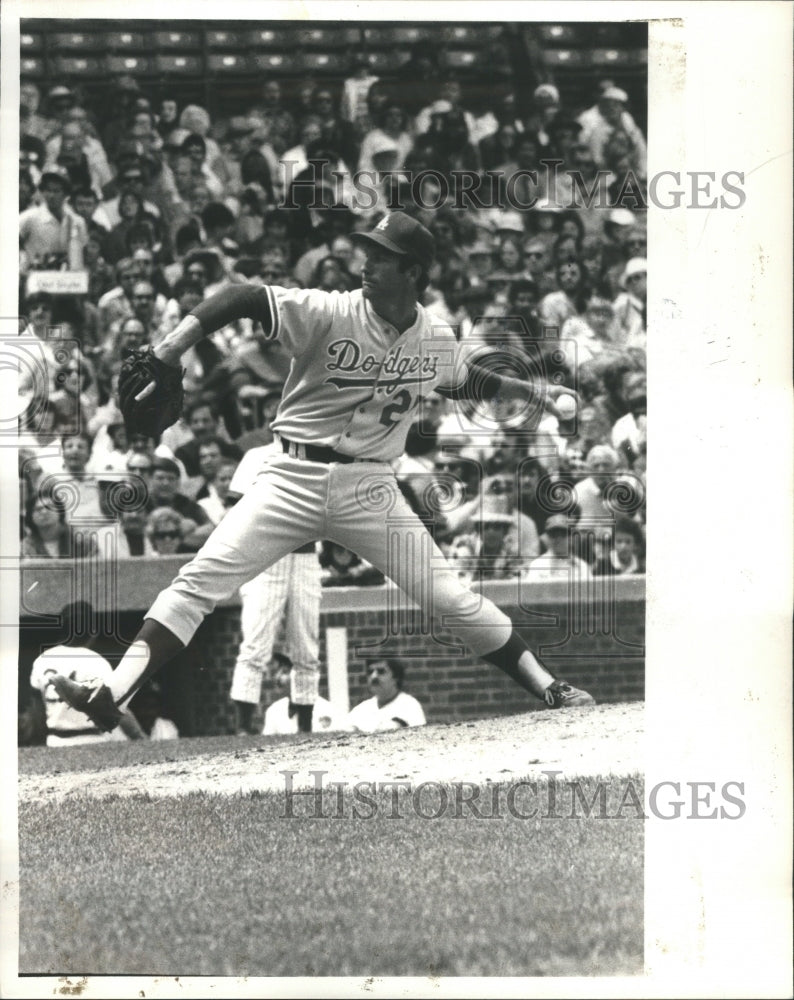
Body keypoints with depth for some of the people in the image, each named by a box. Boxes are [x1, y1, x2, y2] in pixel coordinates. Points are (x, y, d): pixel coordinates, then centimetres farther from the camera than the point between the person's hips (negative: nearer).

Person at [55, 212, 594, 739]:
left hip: (370, 489, 2)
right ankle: (110, 698, -21)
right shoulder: (329, 314, -12)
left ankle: (548, 689, 14)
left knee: (449, 597, 0)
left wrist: (529, 390, 20)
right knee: (200, 579, -16)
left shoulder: (438, 342, 2)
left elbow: (467, 380, 26)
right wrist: (176, 343, -31)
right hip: (295, 478, -2)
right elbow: (245, 298, -19)